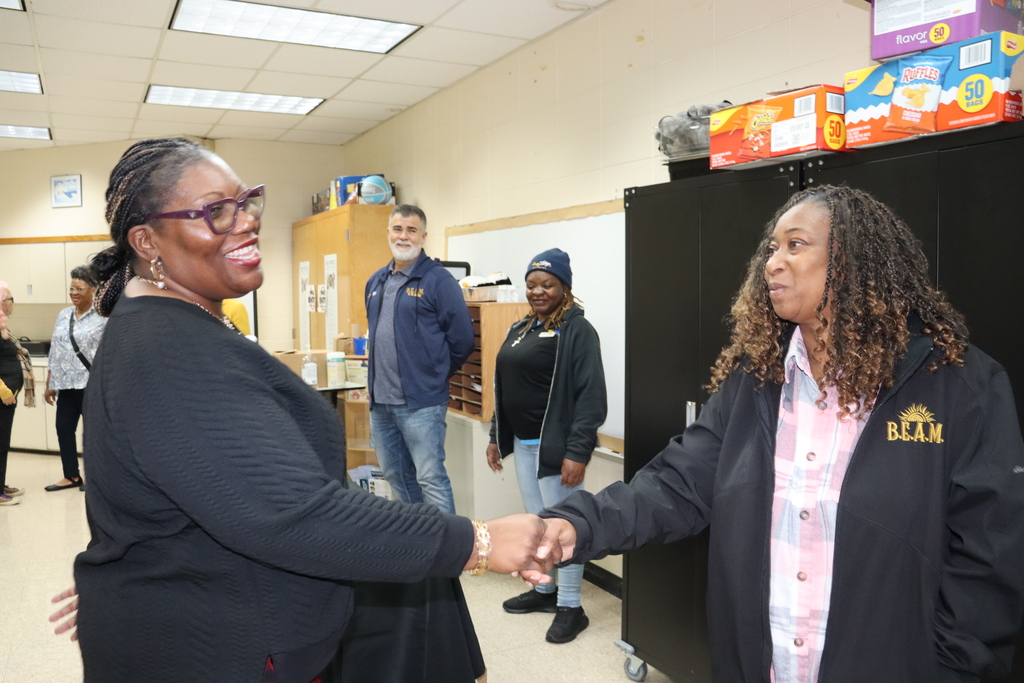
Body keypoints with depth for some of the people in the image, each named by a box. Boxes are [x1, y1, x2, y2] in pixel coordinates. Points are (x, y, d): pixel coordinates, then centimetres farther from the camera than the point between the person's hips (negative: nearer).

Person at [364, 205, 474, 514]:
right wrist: (379, 377, 16)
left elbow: (461, 338, -9)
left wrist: (435, 375, 0)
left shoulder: (438, 280, -9)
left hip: (420, 403, -7)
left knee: (430, 478, -4)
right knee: (396, 475, 18)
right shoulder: (376, 282, 12)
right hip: (380, 401, 8)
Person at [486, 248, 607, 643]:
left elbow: (591, 396, -17)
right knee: (535, 521, 17)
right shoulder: (520, 329, 14)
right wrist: (496, 437, 17)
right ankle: (544, 590, 33)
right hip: (523, 444, 8)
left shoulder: (577, 330, -11)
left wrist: (577, 451, -22)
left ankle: (570, 607, 14)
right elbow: (505, 389, 20)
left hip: (556, 444, -8)